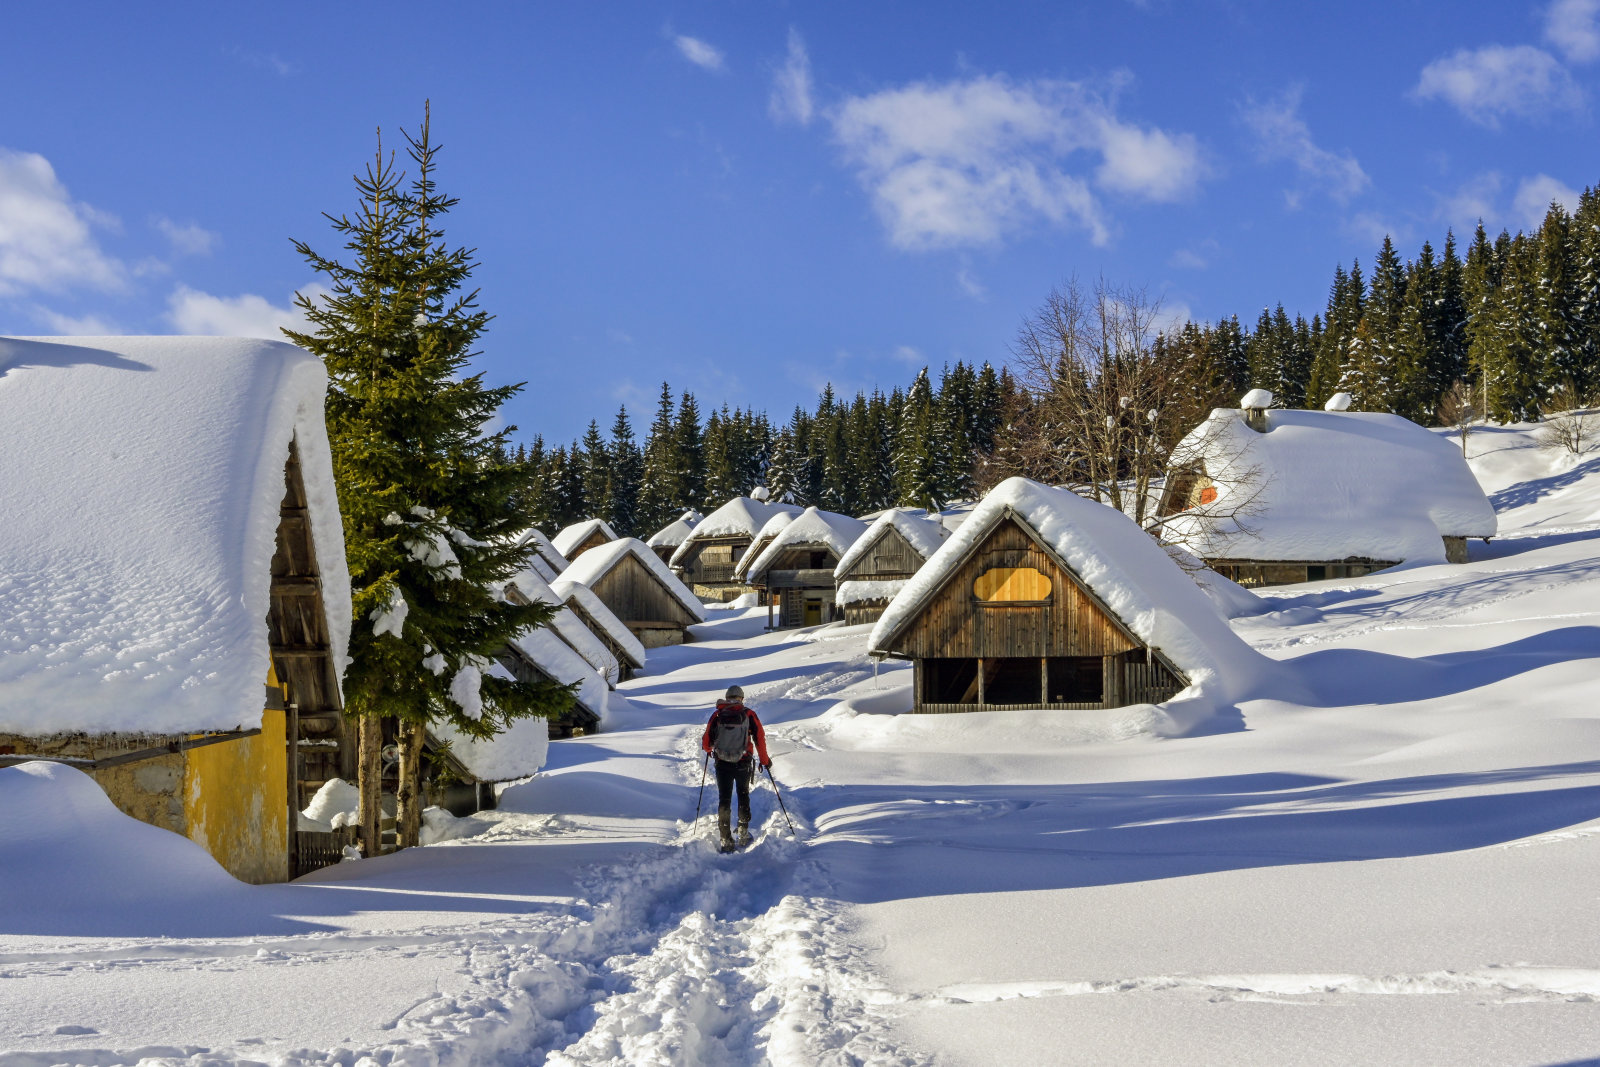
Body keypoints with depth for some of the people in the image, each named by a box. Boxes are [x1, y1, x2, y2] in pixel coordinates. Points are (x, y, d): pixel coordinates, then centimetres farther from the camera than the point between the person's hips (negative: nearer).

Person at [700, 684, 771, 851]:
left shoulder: (717, 715, 1)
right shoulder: (748, 714, -1)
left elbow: (706, 741, 3)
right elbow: (760, 738, -4)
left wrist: (709, 750, 27)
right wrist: (765, 760, 7)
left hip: (722, 764, 0)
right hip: (743, 764, 0)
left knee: (724, 800, 7)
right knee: (743, 796, 21)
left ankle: (726, 840, 2)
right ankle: (743, 834, 19)